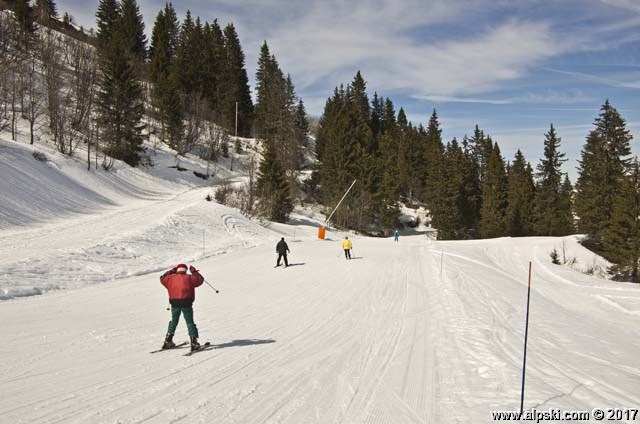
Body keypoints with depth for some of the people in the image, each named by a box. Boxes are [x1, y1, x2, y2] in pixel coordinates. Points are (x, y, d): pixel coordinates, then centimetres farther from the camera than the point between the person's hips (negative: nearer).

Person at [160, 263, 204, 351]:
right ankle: (194, 342, -6)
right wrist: (194, 271, 24)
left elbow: (162, 278, 26)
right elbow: (200, 279, 13)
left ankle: (168, 341, 22)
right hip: (186, 303, -3)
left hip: (175, 303, 3)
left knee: (174, 322, 20)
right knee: (190, 322, 3)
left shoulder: (171, 278, 9)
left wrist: (171, 271, 31)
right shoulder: (189, 278, 3)